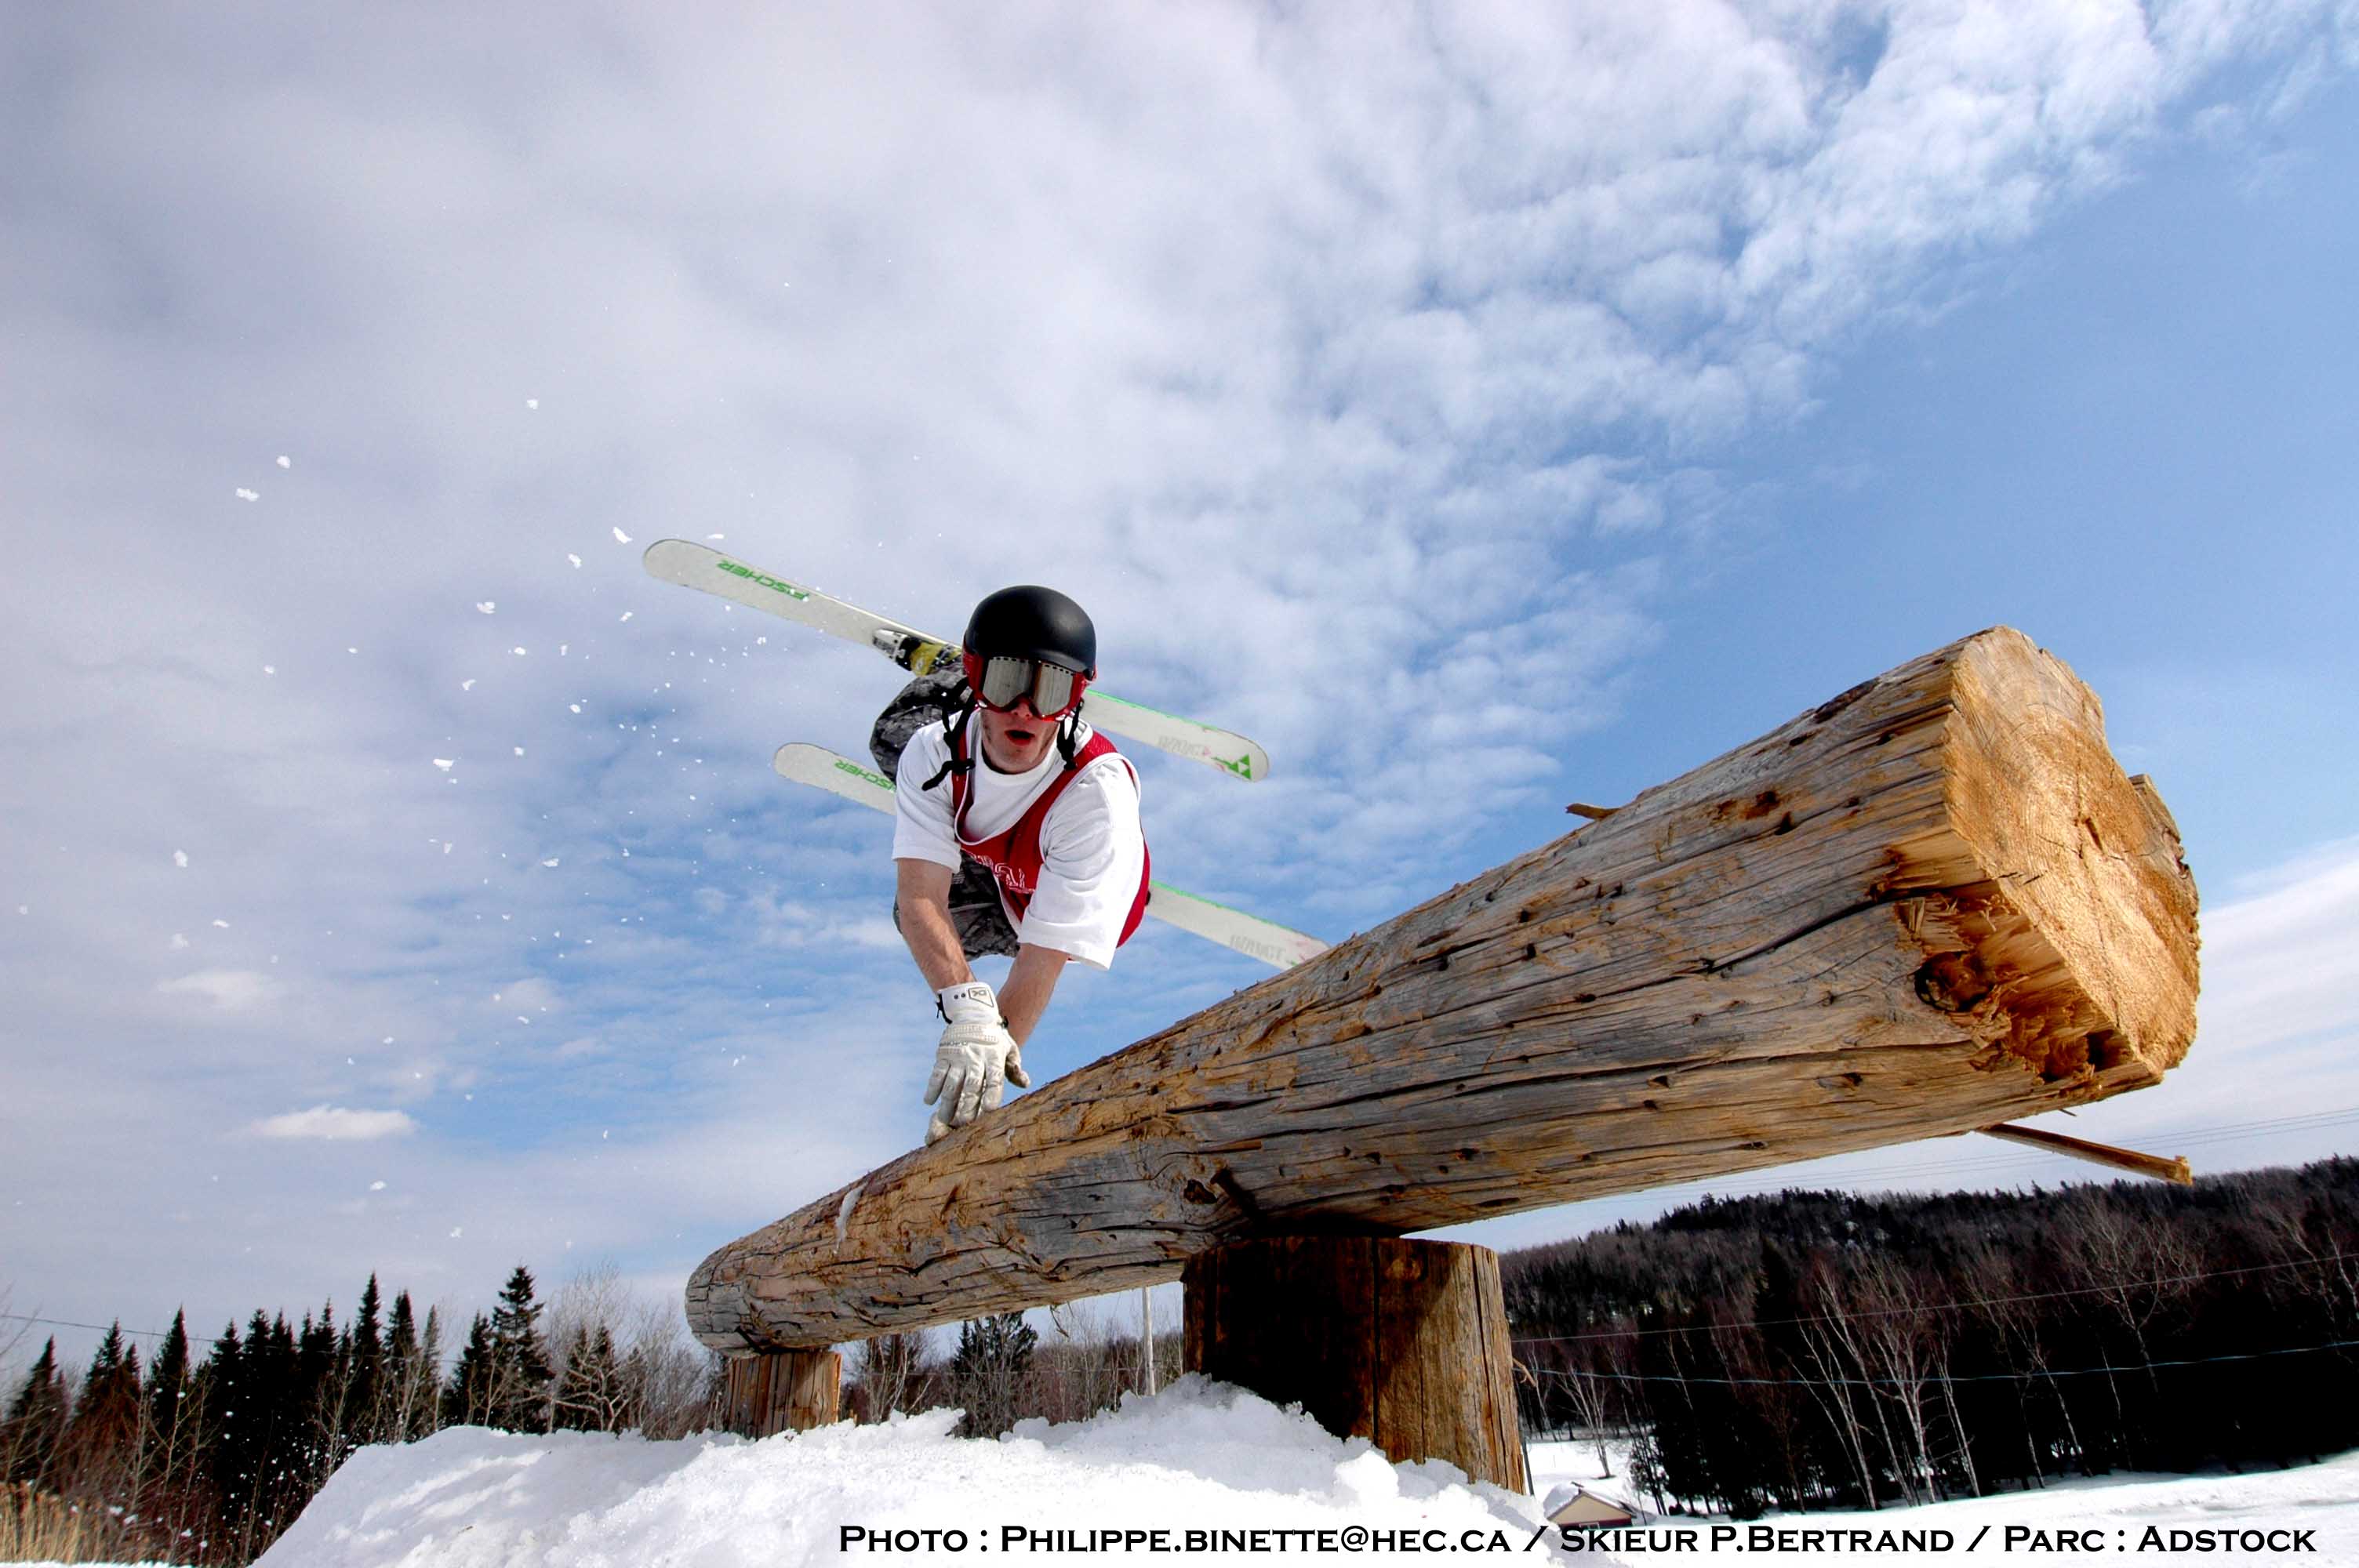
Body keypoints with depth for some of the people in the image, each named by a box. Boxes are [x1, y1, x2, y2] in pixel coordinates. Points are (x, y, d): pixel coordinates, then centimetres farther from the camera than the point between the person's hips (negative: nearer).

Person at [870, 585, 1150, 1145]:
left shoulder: (1097, 793, -48)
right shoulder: (934, 751, -35)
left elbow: (1046, 950, -47)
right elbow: (921, 895, -45)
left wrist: (990, 1044, -58)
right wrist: (966, 1005, -63)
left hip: (1082, 905, -3)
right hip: (995, 863, 4)